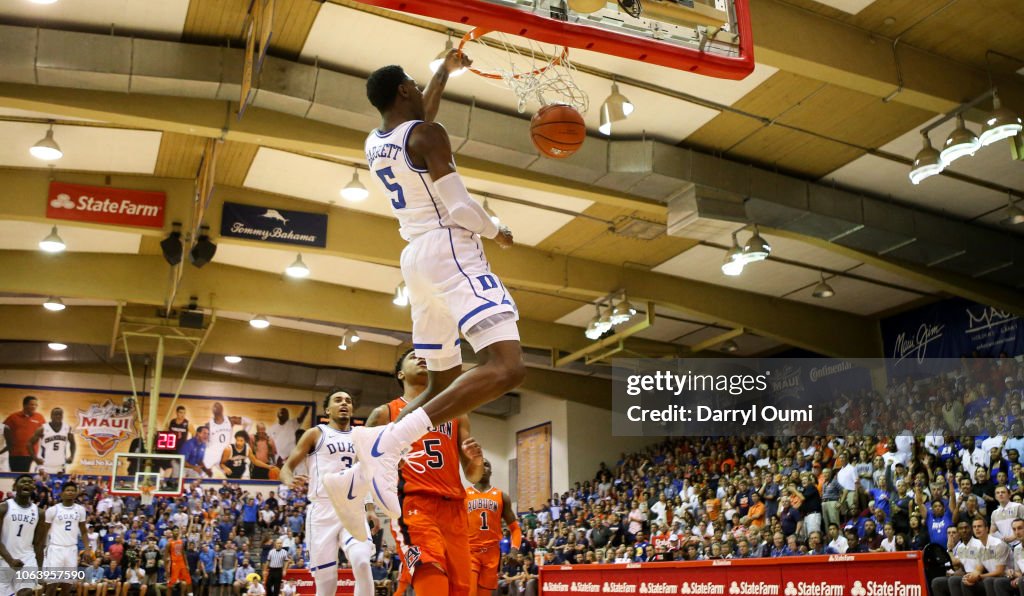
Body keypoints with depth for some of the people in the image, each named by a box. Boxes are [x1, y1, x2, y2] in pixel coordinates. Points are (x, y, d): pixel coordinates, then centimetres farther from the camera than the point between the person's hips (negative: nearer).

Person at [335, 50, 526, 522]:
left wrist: (445, 71, 49)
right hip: (449, 251, -9)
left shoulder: (374, 144, 17)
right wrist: (497, 232, 5)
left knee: (443, 383, 17)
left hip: (416, 259, 9)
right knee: (507, 367, -22)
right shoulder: (426, 134, -8)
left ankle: (363, 473, 6)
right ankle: (387, 443, -35)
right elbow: (459, 209, -15)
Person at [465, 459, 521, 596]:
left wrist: (515, 548, -7)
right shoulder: (463, 495, 7)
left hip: (492, 553, 2)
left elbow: (515, 528, 10)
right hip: (469, 551, -2)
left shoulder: (502, 496, 10)